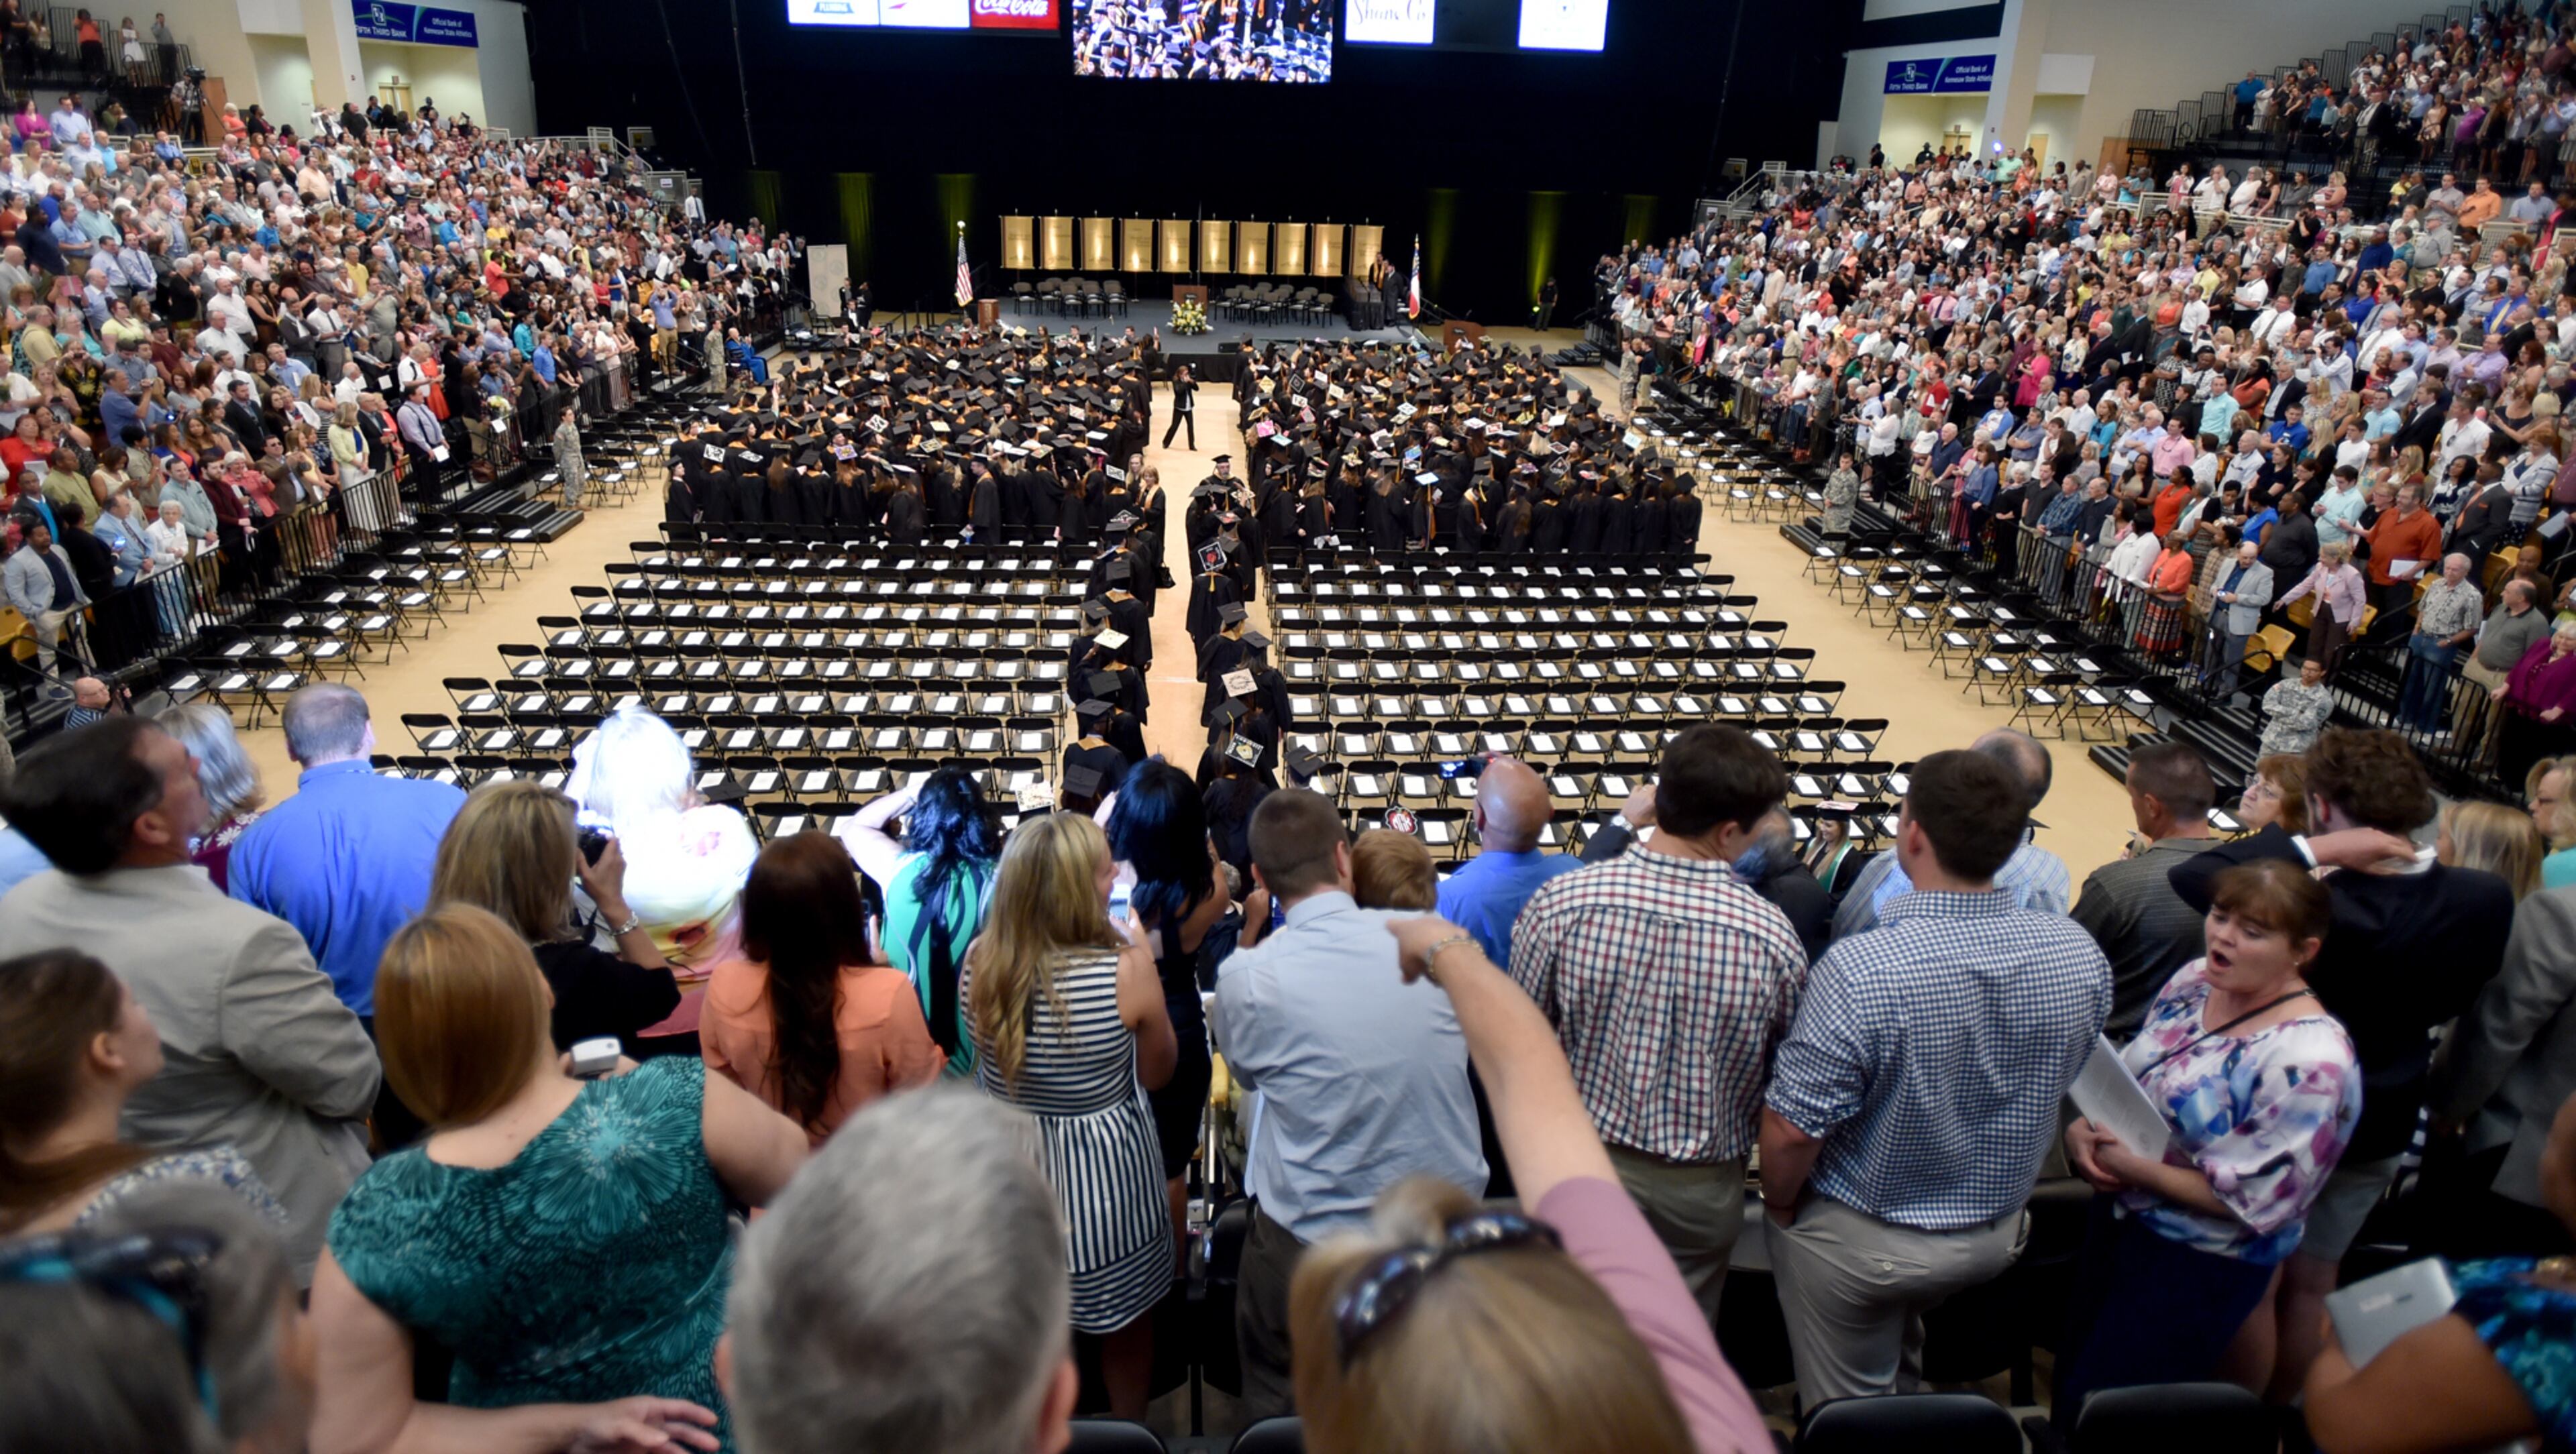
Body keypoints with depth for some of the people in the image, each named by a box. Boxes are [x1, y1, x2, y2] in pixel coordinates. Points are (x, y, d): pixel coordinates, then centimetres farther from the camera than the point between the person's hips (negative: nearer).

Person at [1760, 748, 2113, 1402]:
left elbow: (1791, 1129, -28)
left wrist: (1781, 1203, -6)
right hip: (1996, 1232, 6)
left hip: (1860, 1238, -5)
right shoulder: (2081, 957, -16)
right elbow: (2059, 1083, 2)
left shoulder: (1860, 969, -35)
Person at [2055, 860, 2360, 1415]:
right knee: (2069, 1383, 23)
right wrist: (2084, 1126, -11)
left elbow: (2252, 1202, -24)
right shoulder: (2197, 978, -4)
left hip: (2199, 1268, -7)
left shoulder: (2310, 1060, -27)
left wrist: (2136, 1168, -21)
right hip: (2116, 1219, 7)